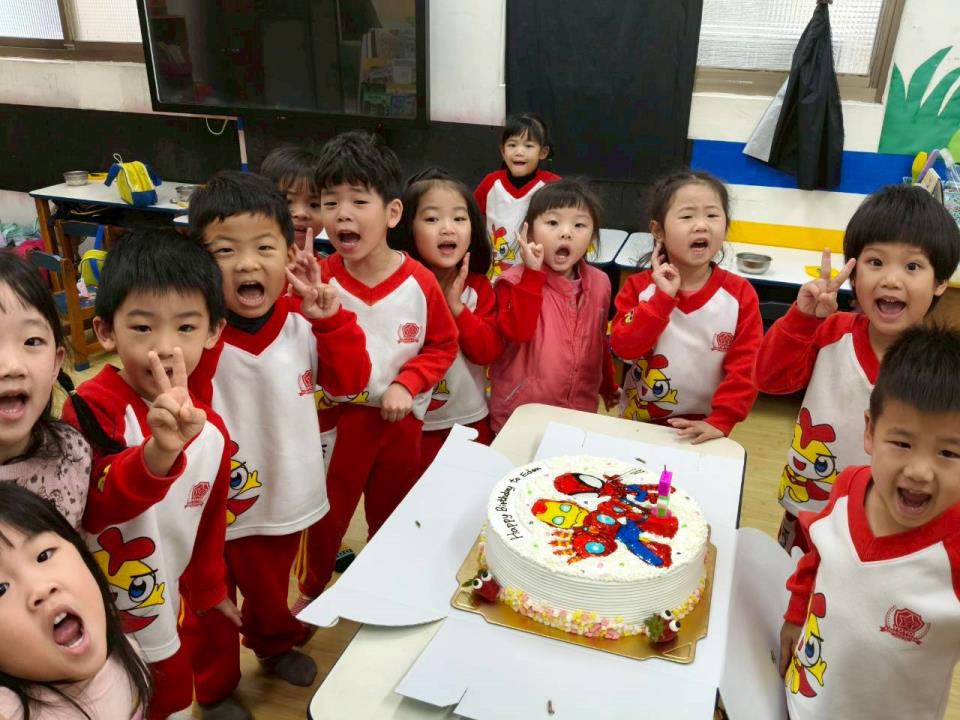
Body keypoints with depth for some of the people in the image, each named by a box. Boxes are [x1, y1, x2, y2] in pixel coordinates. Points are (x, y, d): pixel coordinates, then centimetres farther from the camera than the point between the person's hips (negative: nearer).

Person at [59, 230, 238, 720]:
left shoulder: (209, 429, -6)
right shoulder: (91, 409, -22)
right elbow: (96, 502, -39)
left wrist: (210, 589, 19)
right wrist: (158, 451, -57)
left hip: (166, 621, 5)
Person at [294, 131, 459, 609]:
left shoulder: (420, 282, -12)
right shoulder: (320, 280, -14)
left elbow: (443, 346, -1)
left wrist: (407, 385, -14)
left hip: (400, 418, 1)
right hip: (338, 417, -1)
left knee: (392, 514, 22)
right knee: (327, 511, 16)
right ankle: (311, 590, 44)